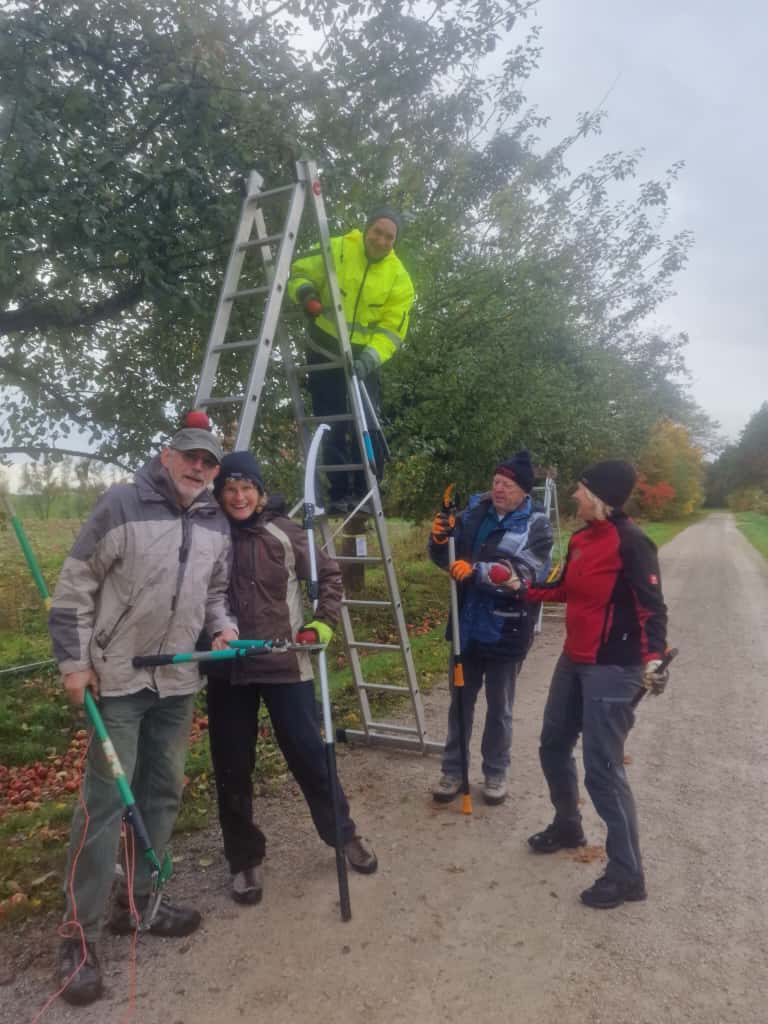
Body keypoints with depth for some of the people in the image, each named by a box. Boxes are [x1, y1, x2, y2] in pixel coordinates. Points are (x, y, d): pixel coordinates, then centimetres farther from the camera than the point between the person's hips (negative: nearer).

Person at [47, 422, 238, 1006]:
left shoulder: (217, 525, 6)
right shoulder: (122, 504, -10)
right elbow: (74, 586, -7)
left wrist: (223, 627, -2)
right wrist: (73, 661, -10)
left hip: (179, 680, 6)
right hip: (117, 677, -6)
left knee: (165, 791, 13)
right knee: (106, 798, -3)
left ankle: (136, 900, 31)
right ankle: (80, 935, 11)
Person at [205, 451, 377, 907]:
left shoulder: (284, 532, -6)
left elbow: (329, 574, 5)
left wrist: (322, 624, -3)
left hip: (285, 663, -1)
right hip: (227, 669, 2)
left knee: (310, 753, 8)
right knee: (233, 768, 10)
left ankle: (345, 834, 31)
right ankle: (245, 859, 29)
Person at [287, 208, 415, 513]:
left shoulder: (398, 277, -7)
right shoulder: (334, 250, -7)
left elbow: (391, 329, -11)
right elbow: (299, 272, 2)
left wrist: (370, 358, -28)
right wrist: (306, 294, -22)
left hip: (363, 360, 0)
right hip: (325, 353, 0)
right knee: (331, 427, 1)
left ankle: (362, 493, 5)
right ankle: (338, 494, 8)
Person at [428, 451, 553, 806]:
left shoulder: (536, 525, -9)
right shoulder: (474, 511, 2)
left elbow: (524, 572, -24)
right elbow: (446, 559, 6)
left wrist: (476, 571, -35)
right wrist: (440, 538, -16)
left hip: (506, 632, -3)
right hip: (467, 628, 3)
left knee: (499, 707, 13)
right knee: (460, 702, 15)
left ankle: (495, 773, 31)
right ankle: (452, 770, 30)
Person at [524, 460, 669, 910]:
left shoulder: (631, 542, -17)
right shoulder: (581, 539, 7)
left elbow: (653, 607, -21)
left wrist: (652, 659, -35)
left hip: (612, 669, -9)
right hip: (574, 662, 9)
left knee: (603, 770, -5)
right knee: (554, 746, 20)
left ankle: (627, 874, 13)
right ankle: (568, 826, 43)